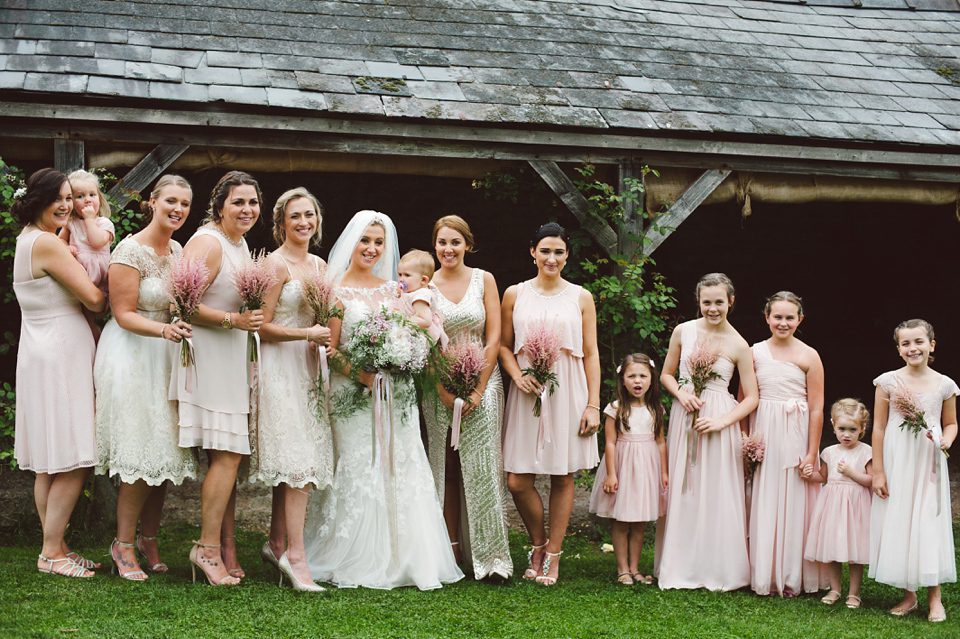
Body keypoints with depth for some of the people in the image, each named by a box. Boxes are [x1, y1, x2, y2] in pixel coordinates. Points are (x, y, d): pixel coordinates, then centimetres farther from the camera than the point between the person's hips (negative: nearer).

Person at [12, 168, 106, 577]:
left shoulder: (27, 240, 16)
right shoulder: (47, 243, -15)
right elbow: (93, 299, -15)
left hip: (44, 355, 10)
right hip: (58, 357, -10)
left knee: (50, 464, 12)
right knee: (72, 462, -5)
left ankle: (55, 547, 18)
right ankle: (52, 552, 0)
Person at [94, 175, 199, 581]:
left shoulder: (178, 250, 10)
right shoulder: (131, 250, -12)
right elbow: (124, 314, -15)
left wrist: (179, 326, 3)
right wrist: (162, 329, -28)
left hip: (167, 355, 7)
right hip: (132, 355, -7)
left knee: (164, 451, 8)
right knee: (139, 455, -6)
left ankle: (149, 539, 21)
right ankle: (124, 544, 8)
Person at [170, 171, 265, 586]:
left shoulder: (240, 243, 15)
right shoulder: (208, 243, -14)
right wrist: (233, 320, -23)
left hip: (231, 359, 9)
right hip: (208, 358, -9)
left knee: (228, 455, 11)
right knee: (227, 455, -10)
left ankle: (225, 543, 19)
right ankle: (208, 547, 0)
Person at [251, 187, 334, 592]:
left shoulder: (319, 266, 15)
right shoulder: (276, 263, -8)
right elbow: (262, 326, -11)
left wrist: (327, 338, 4)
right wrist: (307, 334, -17)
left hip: (307, 365, 7)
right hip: (279, 365, -7)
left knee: (290, 463, 9)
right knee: (297, 461, -13)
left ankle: (276, 544, 19)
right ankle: (295, 555, -12)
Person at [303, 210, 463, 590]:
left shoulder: (393, 289, 13)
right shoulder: (338, 290, 0)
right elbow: (330, 349, -4)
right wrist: (359, 373, -19)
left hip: (396, 394, 4)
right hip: (354, 394, -4)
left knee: (401, 470, 3)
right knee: (359, 472, -4)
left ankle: (403, 560, 11)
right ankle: (359, 563, 5)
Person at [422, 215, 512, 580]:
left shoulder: (484, 280, 3)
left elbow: (494, 338, 0)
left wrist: (478, 389, -8)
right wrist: (444, 389, -9)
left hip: (482, 381, 0)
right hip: (439, 384, 1)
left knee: (482, 466, -5)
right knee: (446, 466, 3)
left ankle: (491, 556, -3)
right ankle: (451, 548, 10)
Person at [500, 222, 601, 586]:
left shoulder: (580, 298, 6)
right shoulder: (515, 295, 7)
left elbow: (591, 354, 5)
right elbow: (504, 345, 11)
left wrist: (593, 404, -2)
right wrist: (517, 375, -8)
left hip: (568, 393, 0)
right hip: (527, 394, 1)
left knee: (563, 476, 3)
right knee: (517, 482, -4)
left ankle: (553, 555, 16)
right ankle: (538, 544, 21)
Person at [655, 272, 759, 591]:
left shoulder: (738, 346, -6)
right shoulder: (683, 332, 1)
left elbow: (751, 398, -3)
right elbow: (666, 374, 11)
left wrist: (721, 421, -14)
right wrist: (681, 393, -8)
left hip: (719, 421, -2)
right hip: (684, 416, 3)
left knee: (717, 493, 0)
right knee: (681, 491, 6)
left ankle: (718, 570, 13)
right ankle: (681, 567, 18)